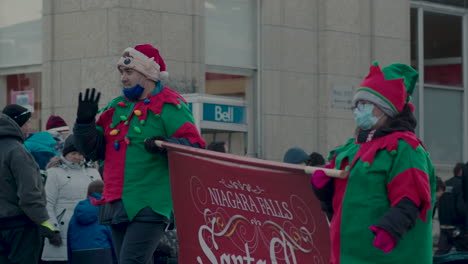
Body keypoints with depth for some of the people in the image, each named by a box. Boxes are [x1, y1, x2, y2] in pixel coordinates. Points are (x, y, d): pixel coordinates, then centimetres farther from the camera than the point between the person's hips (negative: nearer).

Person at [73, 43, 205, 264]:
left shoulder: (170, 107, -4)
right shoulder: (116, 107, 17)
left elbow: (196, 146, -13)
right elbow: (94, 150, 19)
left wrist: (167, 145, -30)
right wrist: (84, 122, 2)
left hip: (149, 205, -8)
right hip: (117, 205, 8)